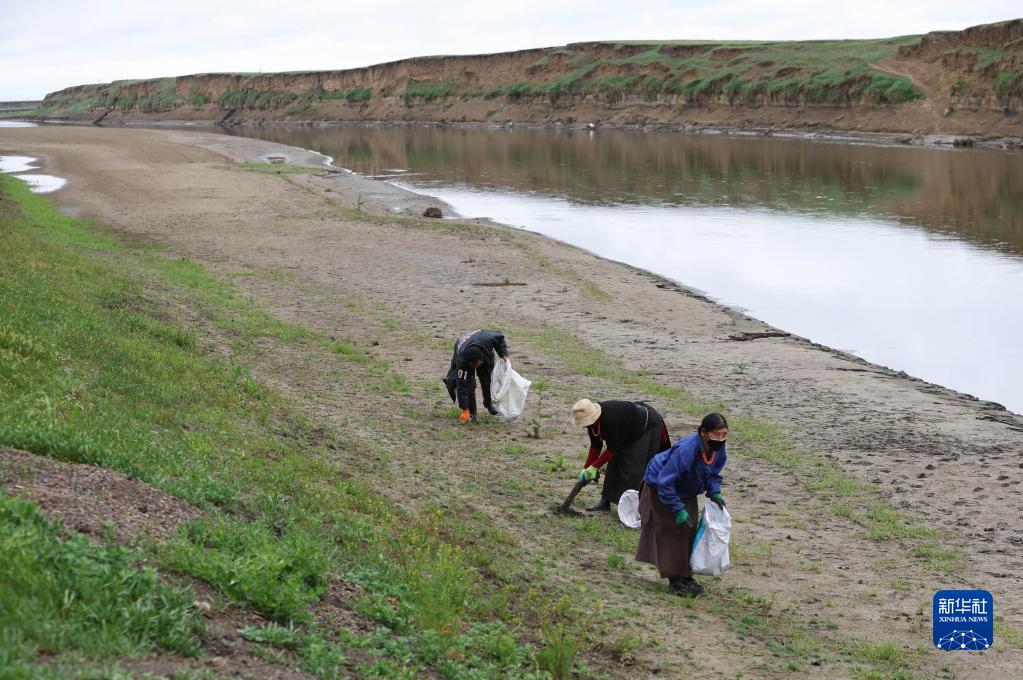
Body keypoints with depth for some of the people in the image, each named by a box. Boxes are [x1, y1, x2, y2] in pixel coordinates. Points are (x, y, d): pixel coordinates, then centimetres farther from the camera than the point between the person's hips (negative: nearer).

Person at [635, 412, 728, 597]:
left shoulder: (719, 449, -17)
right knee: (672, 533, -8)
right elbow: (665, 482, -36)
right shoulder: (685, 450, -41)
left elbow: (713, 474, 4)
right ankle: (675, 579, 1)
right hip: (659, 488, -7)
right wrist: (678, 510, -33)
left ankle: (685, 576, 19)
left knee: (689, 532, 8)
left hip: (686, 492, 7)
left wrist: (715, 493, -15)